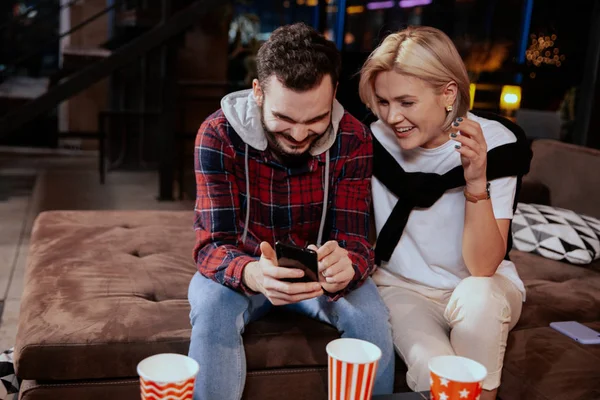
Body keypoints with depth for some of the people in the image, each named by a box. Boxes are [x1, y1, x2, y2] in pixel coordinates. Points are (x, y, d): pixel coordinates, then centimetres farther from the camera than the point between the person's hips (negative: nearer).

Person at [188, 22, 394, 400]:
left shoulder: (354, 138, -19)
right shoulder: (219, 134, -24)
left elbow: (354, 240, -21)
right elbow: (212, 244, -27)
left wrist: (344, 268, -48)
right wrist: (253, 274, -52)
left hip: (319, 268, 1)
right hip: (241, 267, -1)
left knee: (370, 315, -26)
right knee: (213, 308, -33)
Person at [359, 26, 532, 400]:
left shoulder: (496, 142, -18)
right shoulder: (375, 141, -13)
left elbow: (482, 267, -22)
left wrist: (476, 182, -36)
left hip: (485, 291, 1)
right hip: (403, 288, 0)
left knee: (476, 296, -34)